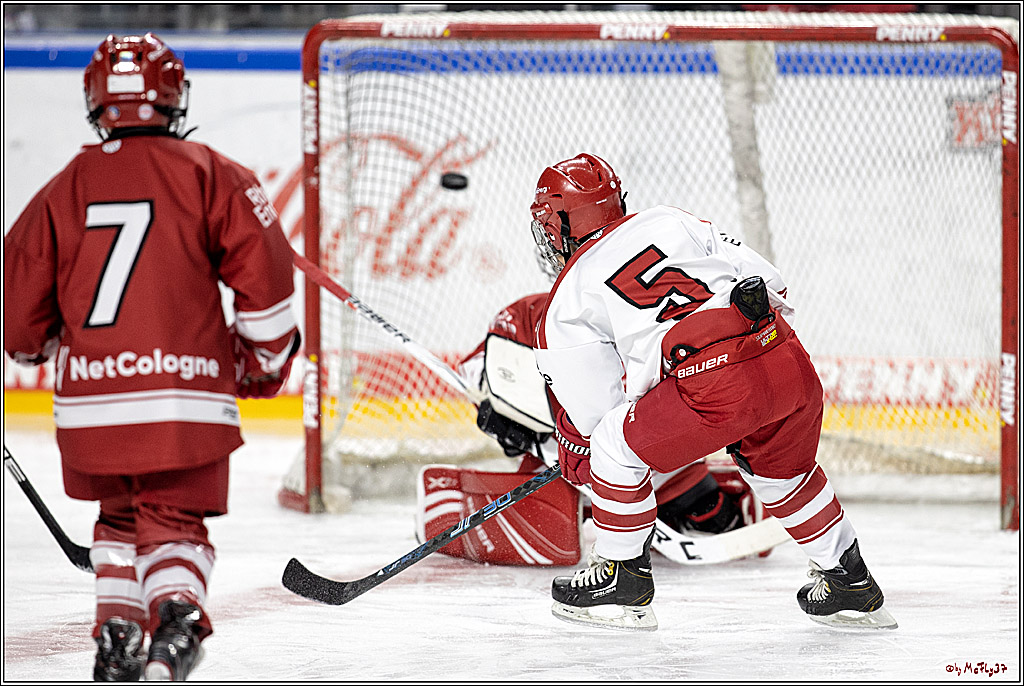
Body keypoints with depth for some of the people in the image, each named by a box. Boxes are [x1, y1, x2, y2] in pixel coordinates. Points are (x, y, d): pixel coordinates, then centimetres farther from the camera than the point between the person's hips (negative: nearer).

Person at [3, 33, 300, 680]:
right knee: (175, 522, 7)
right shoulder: (209, 175, 2)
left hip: (90, 401, 2)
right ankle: (176, 612, -20)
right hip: (186, 398, -2)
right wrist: (266, 359, 11)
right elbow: (265, 269, -4)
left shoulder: (63, 190, 9)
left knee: (120, 514, 25)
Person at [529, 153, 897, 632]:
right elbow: (768, 281, 23)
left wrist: (575, 450, 35)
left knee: (617, 445, 14)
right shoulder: (670, 221, 25)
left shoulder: (567, 303, 13)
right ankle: (851, 582, 41)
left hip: (718, 390, -6)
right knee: (779, 467, 33)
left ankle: (622, 578, 23)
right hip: (794, 370, 6)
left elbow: (597, 409, 15)